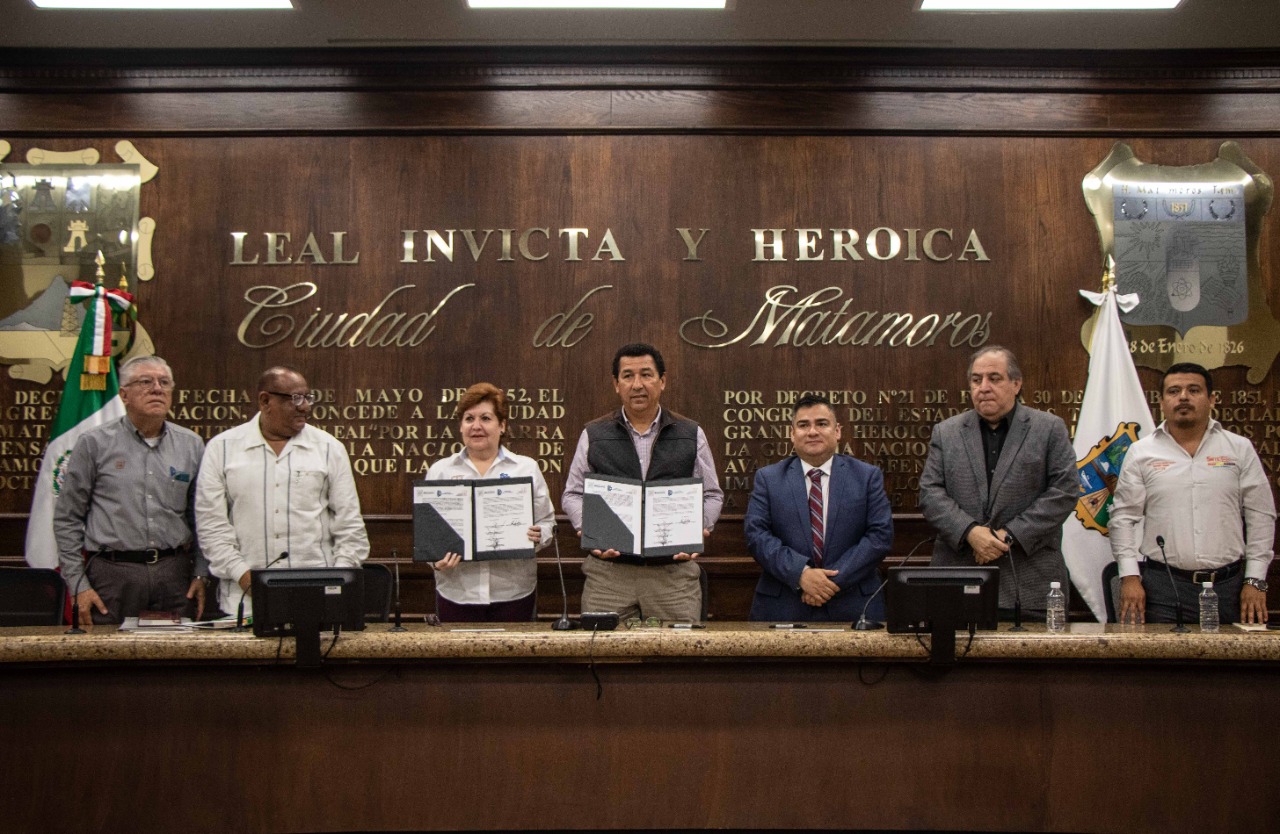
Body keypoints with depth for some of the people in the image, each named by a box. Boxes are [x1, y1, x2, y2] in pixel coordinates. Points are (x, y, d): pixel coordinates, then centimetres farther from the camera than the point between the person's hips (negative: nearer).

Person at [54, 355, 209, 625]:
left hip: (175, 572, 2)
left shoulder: (191, 445, 9)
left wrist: (201, 574, 6)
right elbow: (67, 519, 4)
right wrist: (77, 584, -1)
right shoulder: (95, 444, 2)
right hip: (113, 573, -2)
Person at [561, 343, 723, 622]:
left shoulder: (691, 435, 8)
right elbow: (573, 495, 11)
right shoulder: (594, 435, 8)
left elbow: (711, 495, 11)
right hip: (608, 570, 0)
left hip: (674, 570, 0)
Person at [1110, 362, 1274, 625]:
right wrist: (1129, 577, -4)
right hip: (1162, 586, -1)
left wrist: (1255, 580, 1)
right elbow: (1123, 517, 4)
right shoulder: (1141, 452, 5)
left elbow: (1260, 517, 7)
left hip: (1227, 584, 1)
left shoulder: (1240, 449, 7)